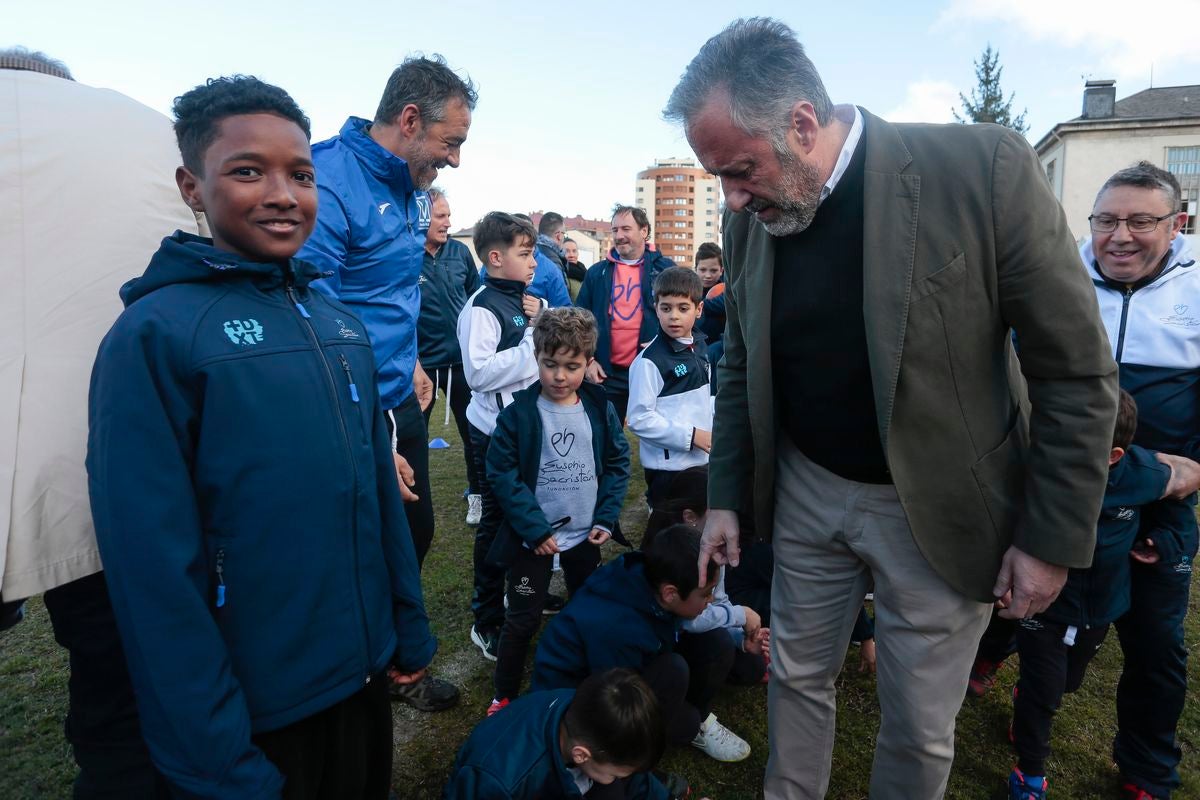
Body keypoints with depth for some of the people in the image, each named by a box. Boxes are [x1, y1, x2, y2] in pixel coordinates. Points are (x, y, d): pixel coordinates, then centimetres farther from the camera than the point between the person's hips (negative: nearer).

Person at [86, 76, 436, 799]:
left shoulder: (340, 322, 1)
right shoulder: (153, 333, -16)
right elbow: (154, 568, -17)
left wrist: (410, 630, 10)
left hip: (364, 677, 6)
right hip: (250, 713, -5)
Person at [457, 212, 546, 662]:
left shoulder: (533, 301, 7)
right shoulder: (482, 308, -15)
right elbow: (479, 373, -25)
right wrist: (533, 340, -20)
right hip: (497, 429, -7)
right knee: (497, 520, 4)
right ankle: (487, 621, 19)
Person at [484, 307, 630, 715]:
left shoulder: (600, 409, -4)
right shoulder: (518, 413, -14)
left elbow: (618, 462, 3)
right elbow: (502, 473, -15)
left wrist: (606, 517, -6)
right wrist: (535, 528, -18)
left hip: (586, 533, 4)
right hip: (533, 537, -3)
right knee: (523, 618, 5)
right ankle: (504, 695, 25)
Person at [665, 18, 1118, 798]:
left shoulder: (985, 167, -19)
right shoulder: (749, 217, -5)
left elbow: (1079, 373, -12)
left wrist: (1053, 537, -10)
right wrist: (726, 496, 6)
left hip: (938, 507, -3)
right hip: (806, 493, 4)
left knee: (920, 725, 12)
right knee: (798, 677, 18)